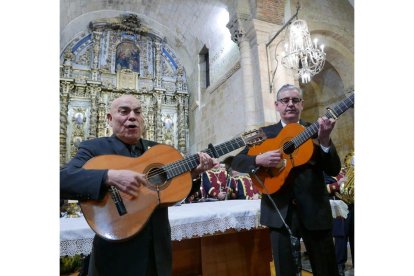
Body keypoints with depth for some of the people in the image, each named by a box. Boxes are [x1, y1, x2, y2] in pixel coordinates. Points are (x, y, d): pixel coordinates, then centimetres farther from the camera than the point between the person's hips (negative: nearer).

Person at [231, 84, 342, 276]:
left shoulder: (315, 130, 4)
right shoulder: (264, 134, 4)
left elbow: (334, 170, -3)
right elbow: (236, 162, -1)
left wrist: (324, 140, -19)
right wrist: (259, 160, -20)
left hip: (314, 210, 1)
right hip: (280, 211, 0)